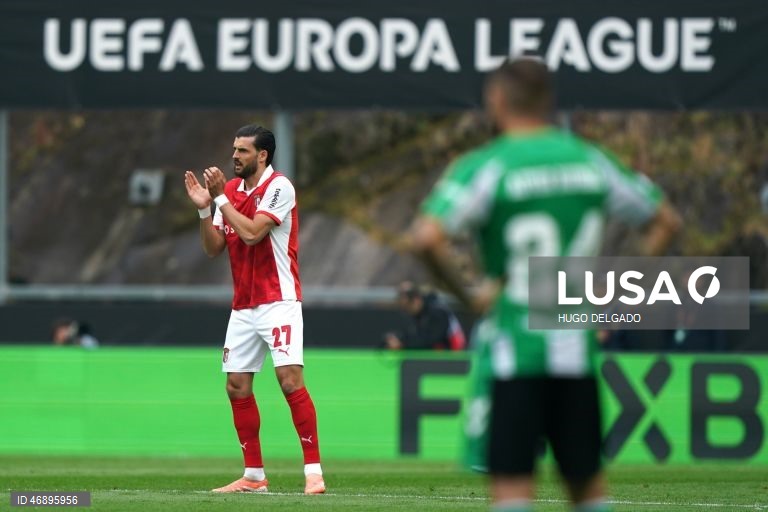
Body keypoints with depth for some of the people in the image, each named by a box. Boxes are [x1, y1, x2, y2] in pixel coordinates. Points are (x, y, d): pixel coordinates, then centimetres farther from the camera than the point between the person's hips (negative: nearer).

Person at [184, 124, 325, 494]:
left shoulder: (279, 187, -11)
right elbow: (213, 248, 9)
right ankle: (254, 475, 13)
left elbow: (251, 233, -21)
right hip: (243, 307, 7)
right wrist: (203, 208, -4)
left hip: (278, 301, -7)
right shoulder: (230, 189, 10)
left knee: (290, 379, -16)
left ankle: (313, 471, -15)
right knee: (237, 387, 5)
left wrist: (220, 198, -16)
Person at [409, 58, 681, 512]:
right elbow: (666, 222, 17)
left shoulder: (486, 167, -7)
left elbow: (427, 237, -22)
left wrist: (466, 295, -8)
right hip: (577, 349, 4)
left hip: (512, 351, -4)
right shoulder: (593, 162, 7)